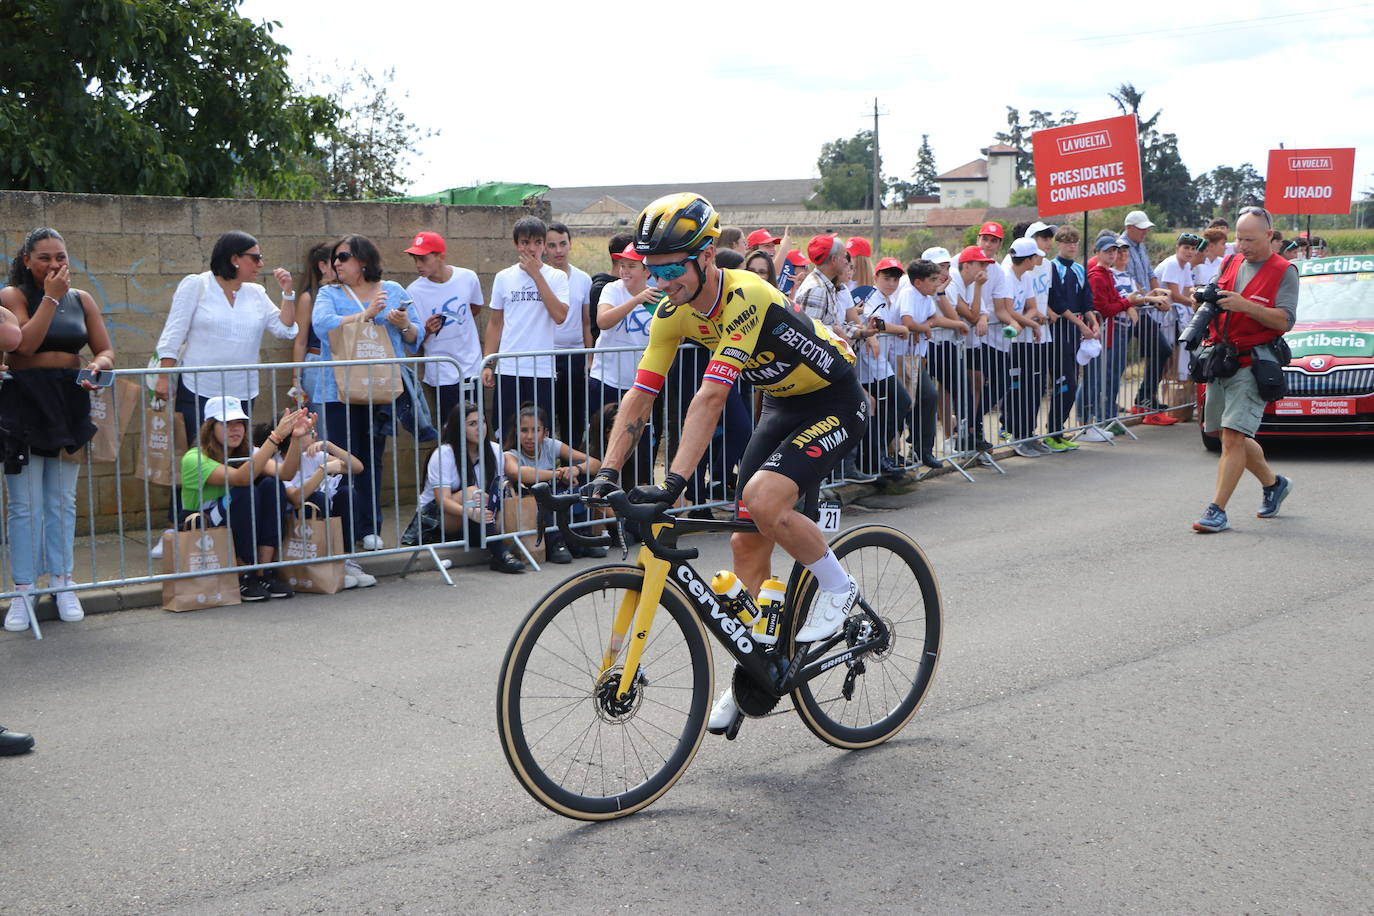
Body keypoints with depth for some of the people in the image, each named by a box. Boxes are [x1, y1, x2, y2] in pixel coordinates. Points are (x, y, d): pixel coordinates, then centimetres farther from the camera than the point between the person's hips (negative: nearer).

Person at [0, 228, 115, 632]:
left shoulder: (81, 299, 10)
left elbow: (106, 350, 10)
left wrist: (96, 366, -12)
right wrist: (51, 297, -15)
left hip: (70, 404, 4)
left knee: (63, 502, 9)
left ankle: (62, 584, 15)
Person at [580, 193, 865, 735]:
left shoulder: (745, 296, -32)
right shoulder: (674, 313, -9)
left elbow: (711, 397, -40)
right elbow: (640, 396, -10)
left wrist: (674, 481, -45)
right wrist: (607, 473, -20)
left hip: (835, 403, -8)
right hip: (781, 405, 8)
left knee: (763, 500, -28)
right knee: (747, 537, 3)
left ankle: (837, 588, -3)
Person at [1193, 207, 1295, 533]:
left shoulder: (1284, 271, -4)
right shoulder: (1230, 263, 14)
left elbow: (1285, 320, -13)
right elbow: (1214, 302, 24)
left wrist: (1244, 305, -24)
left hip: (1253, 363, -7)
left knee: (1233, 435, -14)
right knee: (1229, 436, 13)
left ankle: (1217, 511, -12)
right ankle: (1273, 483, 35)